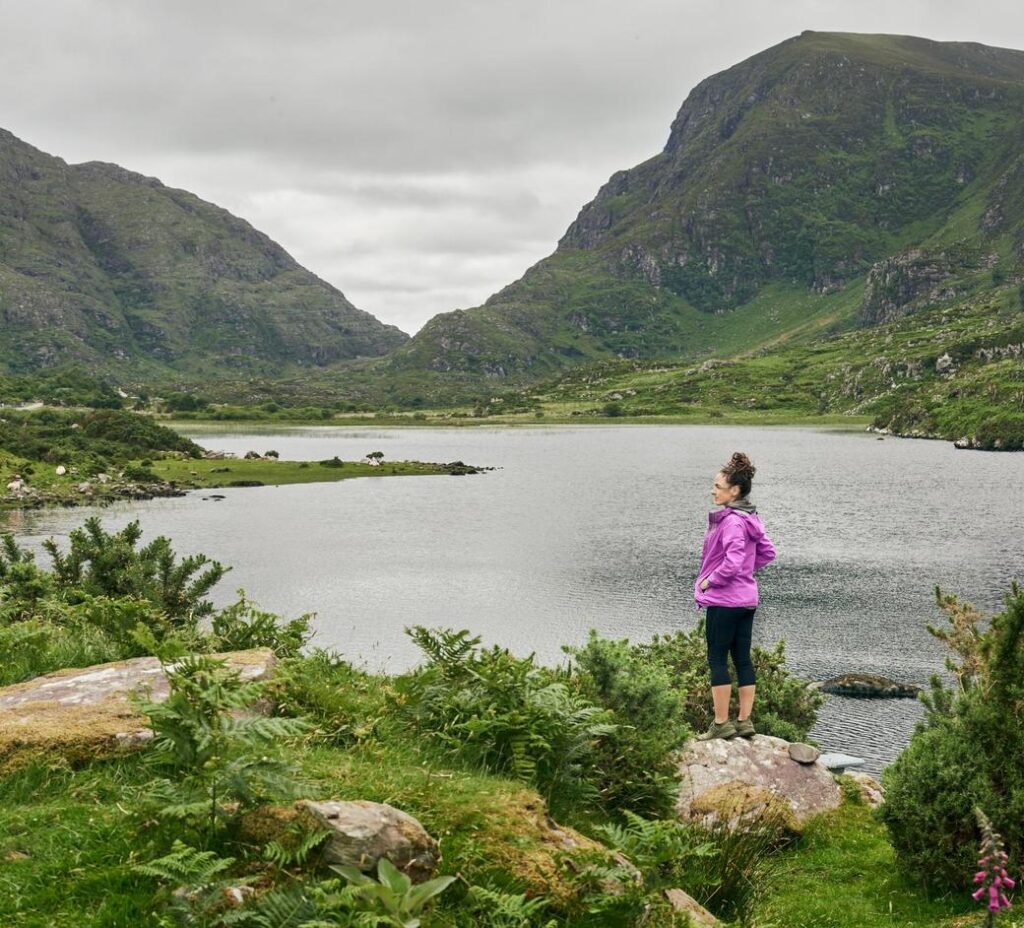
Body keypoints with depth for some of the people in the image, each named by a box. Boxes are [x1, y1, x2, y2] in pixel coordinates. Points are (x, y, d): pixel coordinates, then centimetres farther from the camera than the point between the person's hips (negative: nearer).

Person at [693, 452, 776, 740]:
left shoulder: (731, 522, -20)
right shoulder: (751, 518, 9)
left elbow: (732, 562, -27)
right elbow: (767, 552, 18)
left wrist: (708, 581, -13)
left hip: (723, 600, -9)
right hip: (747, 598, 9)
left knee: (717, 660, 0)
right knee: (743, 658, 11)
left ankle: (721, 723, 3)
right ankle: (745, 721, 16)